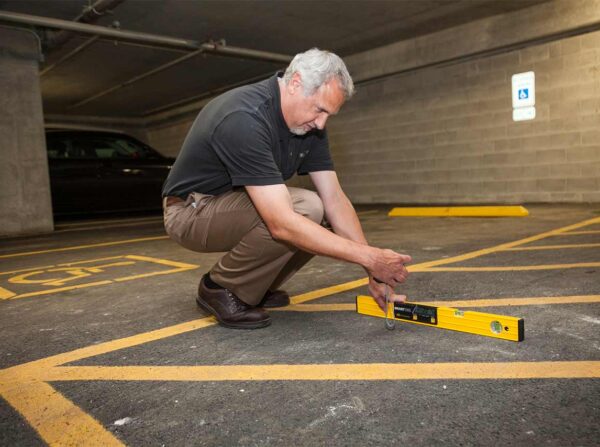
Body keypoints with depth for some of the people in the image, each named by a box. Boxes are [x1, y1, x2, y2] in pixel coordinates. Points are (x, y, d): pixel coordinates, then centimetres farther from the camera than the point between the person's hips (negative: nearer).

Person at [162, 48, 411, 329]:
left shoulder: (309, 123, -6)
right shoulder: (245, 118, -32)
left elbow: (334, 199, -6)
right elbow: (282, 224, -39)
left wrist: (373, 271, -13)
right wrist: (368, 256, -35)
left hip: (240, 203, 8)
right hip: (192, 211, -8)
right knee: (304, 211, -29)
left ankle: (254, 287, 8)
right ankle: (221, 288, -8)